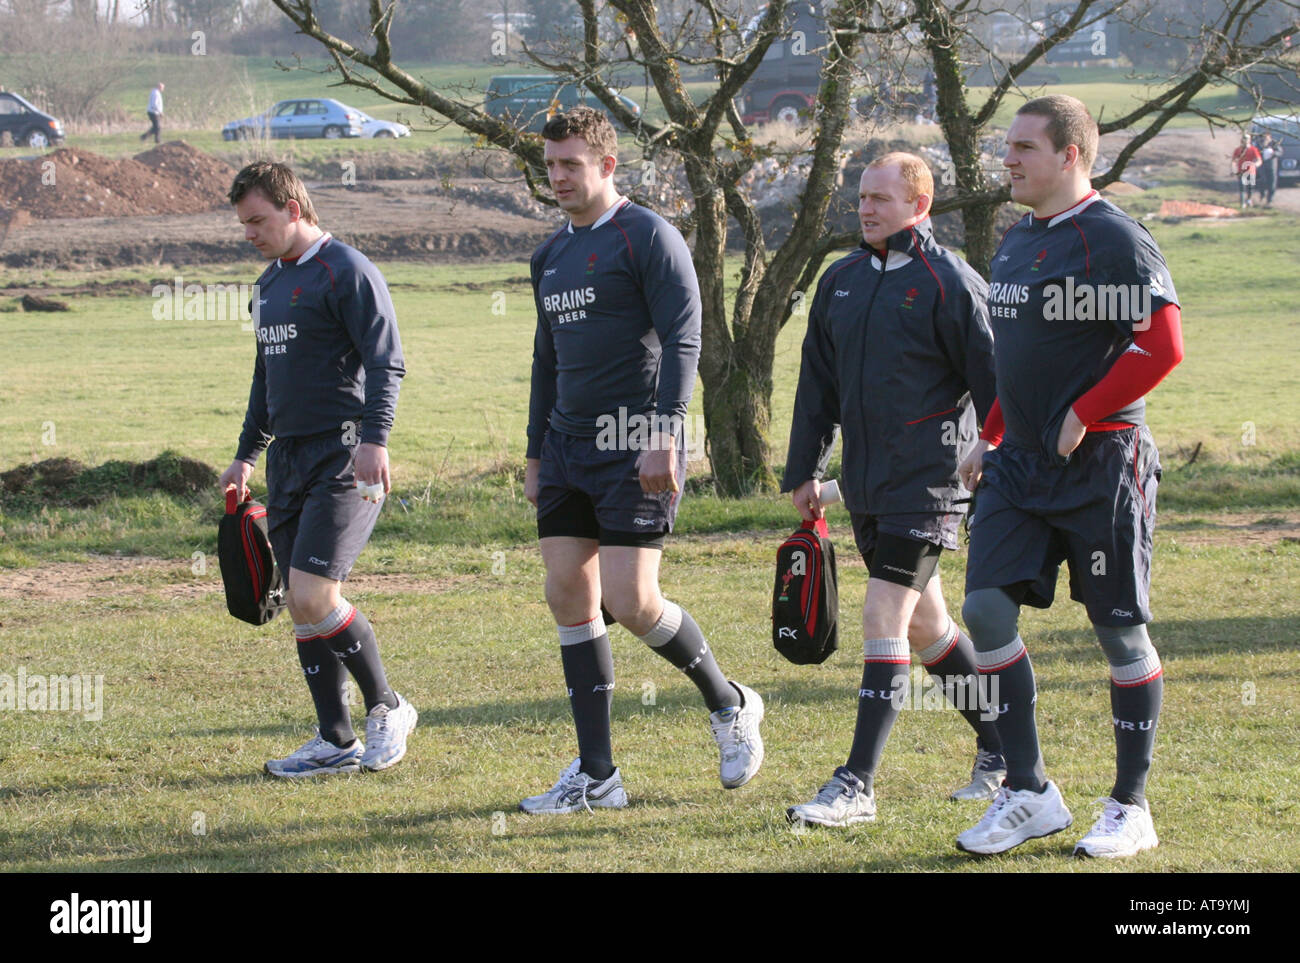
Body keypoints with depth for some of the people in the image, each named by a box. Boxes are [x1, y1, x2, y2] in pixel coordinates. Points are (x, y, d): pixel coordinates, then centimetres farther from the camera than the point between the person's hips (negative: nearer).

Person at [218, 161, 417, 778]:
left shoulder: (348, 272, -8)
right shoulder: (270, 283, 18)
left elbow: (386, 363, -15)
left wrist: (374, 438, -26)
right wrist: (247, 455, 28)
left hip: (342, 456, -9)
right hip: (289, 459, 9)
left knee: (312, 595, -17)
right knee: (301, 607, 5)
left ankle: (387, 709, 1)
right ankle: (336, 743, 10)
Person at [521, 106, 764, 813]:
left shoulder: (647, 237, -7)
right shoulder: (551, 256, 17)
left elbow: (682, 339, -13)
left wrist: (664, 435, -21)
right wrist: (536, 455, 23)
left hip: (634, 449, -8)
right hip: (568, 448, 8)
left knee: (630, 602, -13)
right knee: (569, 597, 1)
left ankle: (728, 704, 13)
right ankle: (595, 776, 5)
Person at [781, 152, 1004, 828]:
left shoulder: (950, 283, -10)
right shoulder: (841, 281, 11)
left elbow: (992, 383, -9)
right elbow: (817, 383, 18)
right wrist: (803, 472, 17)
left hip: (928, 480, -8)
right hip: (865, 485, 8)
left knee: (883, 616, -13)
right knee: (923, 623, 14)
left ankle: (857, 785, -13)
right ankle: (1001, 747, 30)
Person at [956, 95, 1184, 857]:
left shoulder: (1116, 241, -13)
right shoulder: (1017, 242, 14)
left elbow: (1162, 347, -19)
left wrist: (1081, 417, -16)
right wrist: (990, 439, 17)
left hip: (1101, 465, -8)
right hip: (1022, 465, 8)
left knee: (1121, 629, 1)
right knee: (986, 607, -2)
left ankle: (1131, 809, 12)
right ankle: (1029, 794, 8)